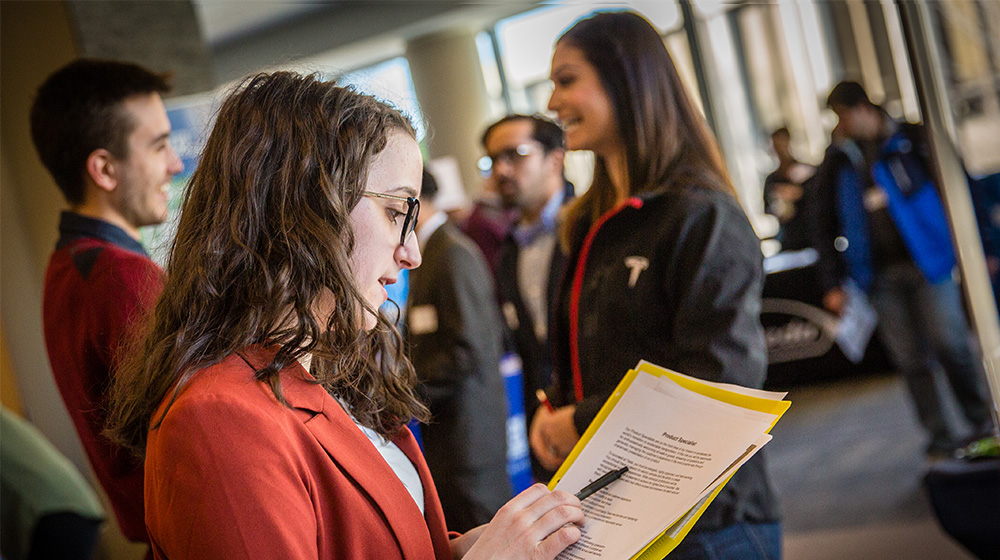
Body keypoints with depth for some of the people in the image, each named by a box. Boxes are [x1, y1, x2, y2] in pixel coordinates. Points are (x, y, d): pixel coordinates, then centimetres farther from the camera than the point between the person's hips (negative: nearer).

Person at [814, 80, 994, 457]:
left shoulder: (913, 141, 1)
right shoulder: (837, 164, 10)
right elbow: (827, 228, 13)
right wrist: (832, 284, 6)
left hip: (928, 265, -3)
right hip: (880, 276, 3)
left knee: (951, 345, -5)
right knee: (910, 360, 1)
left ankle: (982, 422, 13)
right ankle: (938, 435, 11)